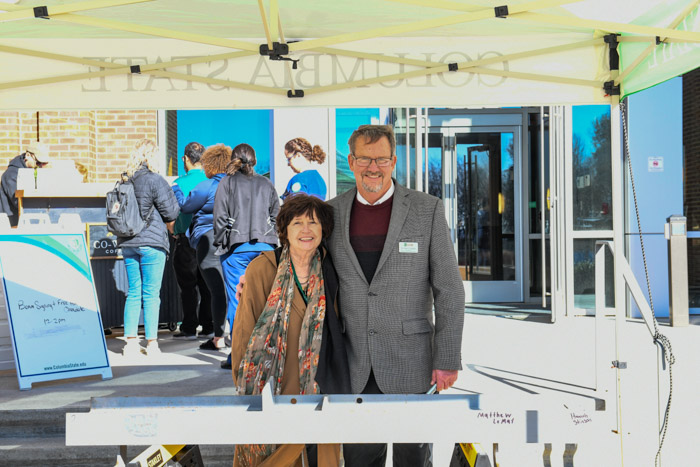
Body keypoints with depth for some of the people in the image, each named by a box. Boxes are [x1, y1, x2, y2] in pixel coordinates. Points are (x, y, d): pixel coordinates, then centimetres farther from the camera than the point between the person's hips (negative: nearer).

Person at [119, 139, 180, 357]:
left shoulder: (125, 180, 8)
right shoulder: (155, 180, -10)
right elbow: (171, 212, -9)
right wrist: (167, 221, 14)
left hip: (128, 243, 6)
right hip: (151, 242, -6)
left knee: (133, 293, 11)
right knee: (151, 294, 0)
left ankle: (131, 341, 11)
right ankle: (151, 343, 4)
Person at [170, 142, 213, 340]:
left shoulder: (180, 183, -10)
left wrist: (174, 232, 9)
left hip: (187, 240, -4)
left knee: (188, 285, 3)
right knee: (207, 284, 10)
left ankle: (189, 328, 7)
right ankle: (209, 327, 13)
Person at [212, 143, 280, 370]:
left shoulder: (227, 182, 3)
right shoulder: (266, 184, 12)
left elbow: (220, 217, -1)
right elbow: (276, 215, 11)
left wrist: (220, 245, 6)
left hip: (237, 248, -3)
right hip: (265, 247, 3)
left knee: (237, 301, -1)